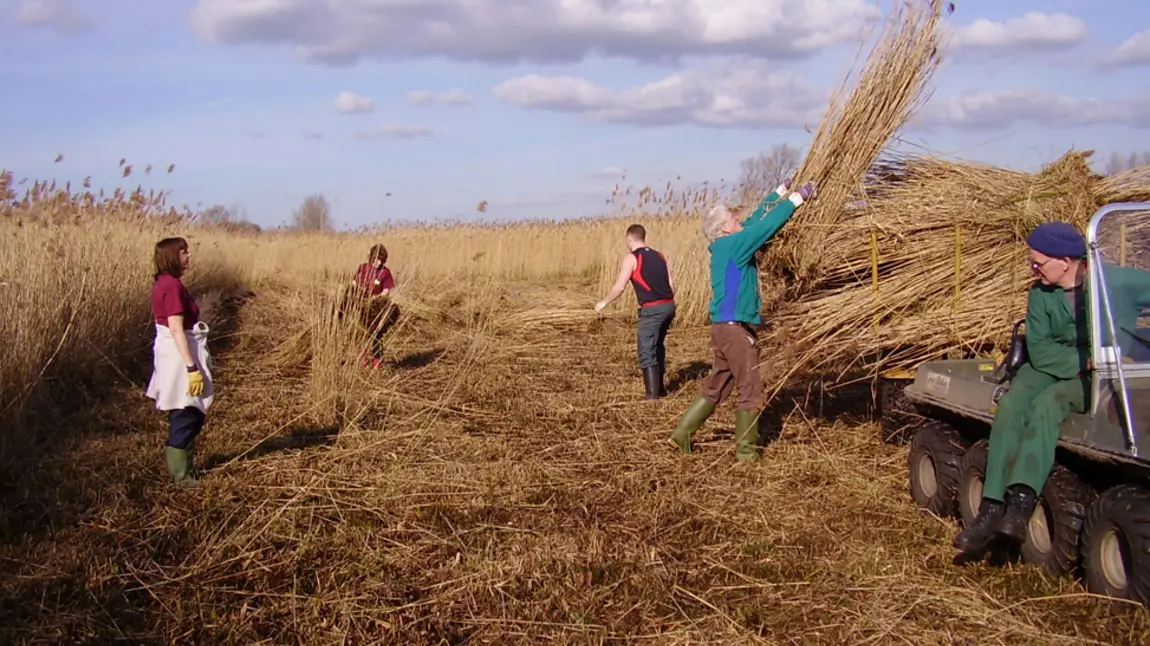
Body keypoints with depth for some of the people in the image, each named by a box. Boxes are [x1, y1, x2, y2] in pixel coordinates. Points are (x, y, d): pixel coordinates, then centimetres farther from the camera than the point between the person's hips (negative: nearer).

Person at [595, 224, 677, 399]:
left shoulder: (631, 258, -3)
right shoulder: (659, 256, 16)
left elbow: (619, 287, -7)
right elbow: (672, 283, 13)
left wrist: (604, 302, 8)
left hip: (652, 309, -7)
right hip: (668, 305, 7)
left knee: (647, 351, 0)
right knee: (657, 346, 22)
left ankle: (652, 393, -3)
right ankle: (660, 388, 29)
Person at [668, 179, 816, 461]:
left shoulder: (726, 247, 14)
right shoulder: (732, 245, -12)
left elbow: (758, 220, 21)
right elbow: (765, 225, -16)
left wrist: (780, 191, 26)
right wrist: (796, 199, -9)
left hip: (725, 328, 10)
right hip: (735, 328, -10)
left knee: (716, 387, 16)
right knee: (751, 390, 0)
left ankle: (682, 434, 17)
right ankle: (745, 449, 8)